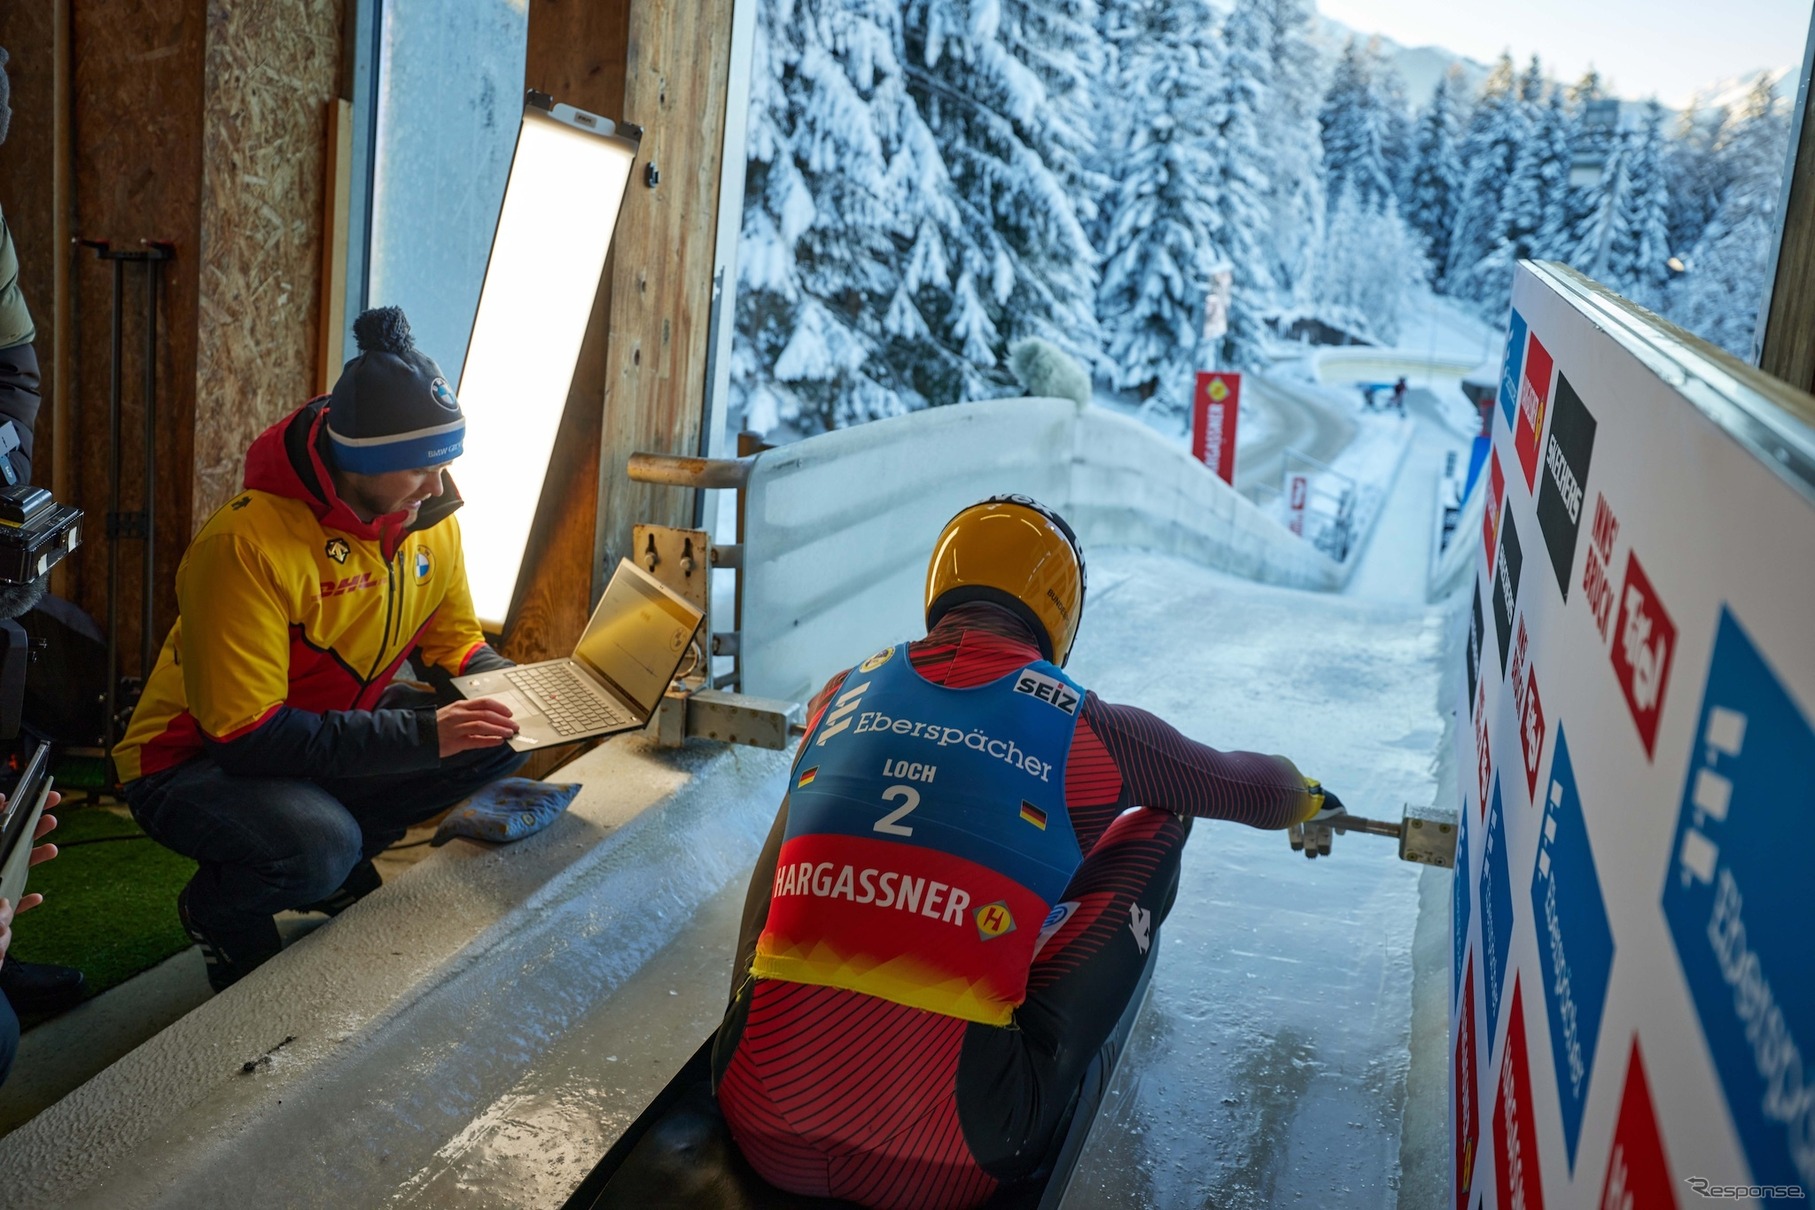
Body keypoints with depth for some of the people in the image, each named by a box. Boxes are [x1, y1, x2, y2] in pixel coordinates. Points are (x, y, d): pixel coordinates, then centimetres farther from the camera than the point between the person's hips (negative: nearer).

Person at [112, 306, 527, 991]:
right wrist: (420, 734, -36)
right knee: (318, 847, -36)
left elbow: (455, 644, 6)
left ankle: (339, 871, 7)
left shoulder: (430, 520, -8)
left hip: (338, 727, 7)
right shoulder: (248, 543, -30)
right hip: (195, 760, -7)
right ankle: (217, 912, 1)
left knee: (502, 740, -10)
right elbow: (246, 736, -31)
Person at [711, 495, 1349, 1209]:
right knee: (1155, 828, 12)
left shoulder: (846, 691, 11)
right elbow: (1252, 789, 20)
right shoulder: (1086, 729, 1)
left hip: (761, 1126, 4)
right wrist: (1309, 801, 46)